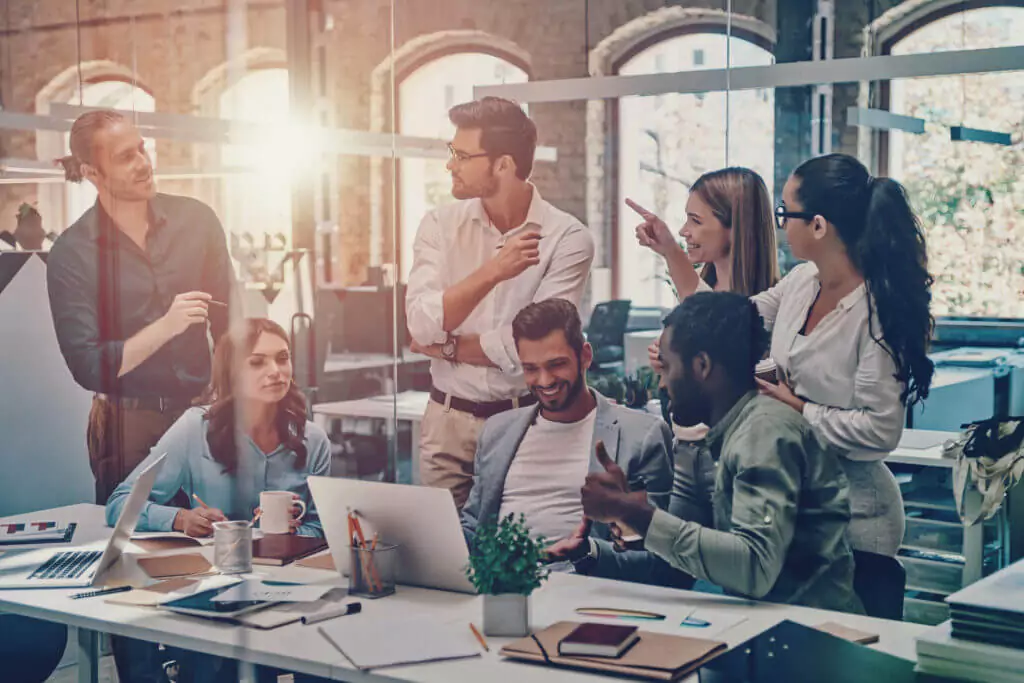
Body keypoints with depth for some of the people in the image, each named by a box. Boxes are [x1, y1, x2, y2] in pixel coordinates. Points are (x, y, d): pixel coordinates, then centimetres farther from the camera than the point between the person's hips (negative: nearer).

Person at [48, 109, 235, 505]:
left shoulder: (196, 219, 0)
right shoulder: (72, 253, -8)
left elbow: (229, 323, 5)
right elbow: (86, 367, -12)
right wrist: (166, 327, -21)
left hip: (202, 412, 2)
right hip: (130, 425, -2)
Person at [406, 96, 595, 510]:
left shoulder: (568, 239, -10)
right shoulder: (441, 225, 1)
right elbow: (422, 325, -11)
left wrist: (446, 347, -6)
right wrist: (492, 272, -22)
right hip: (447, 417, 3)